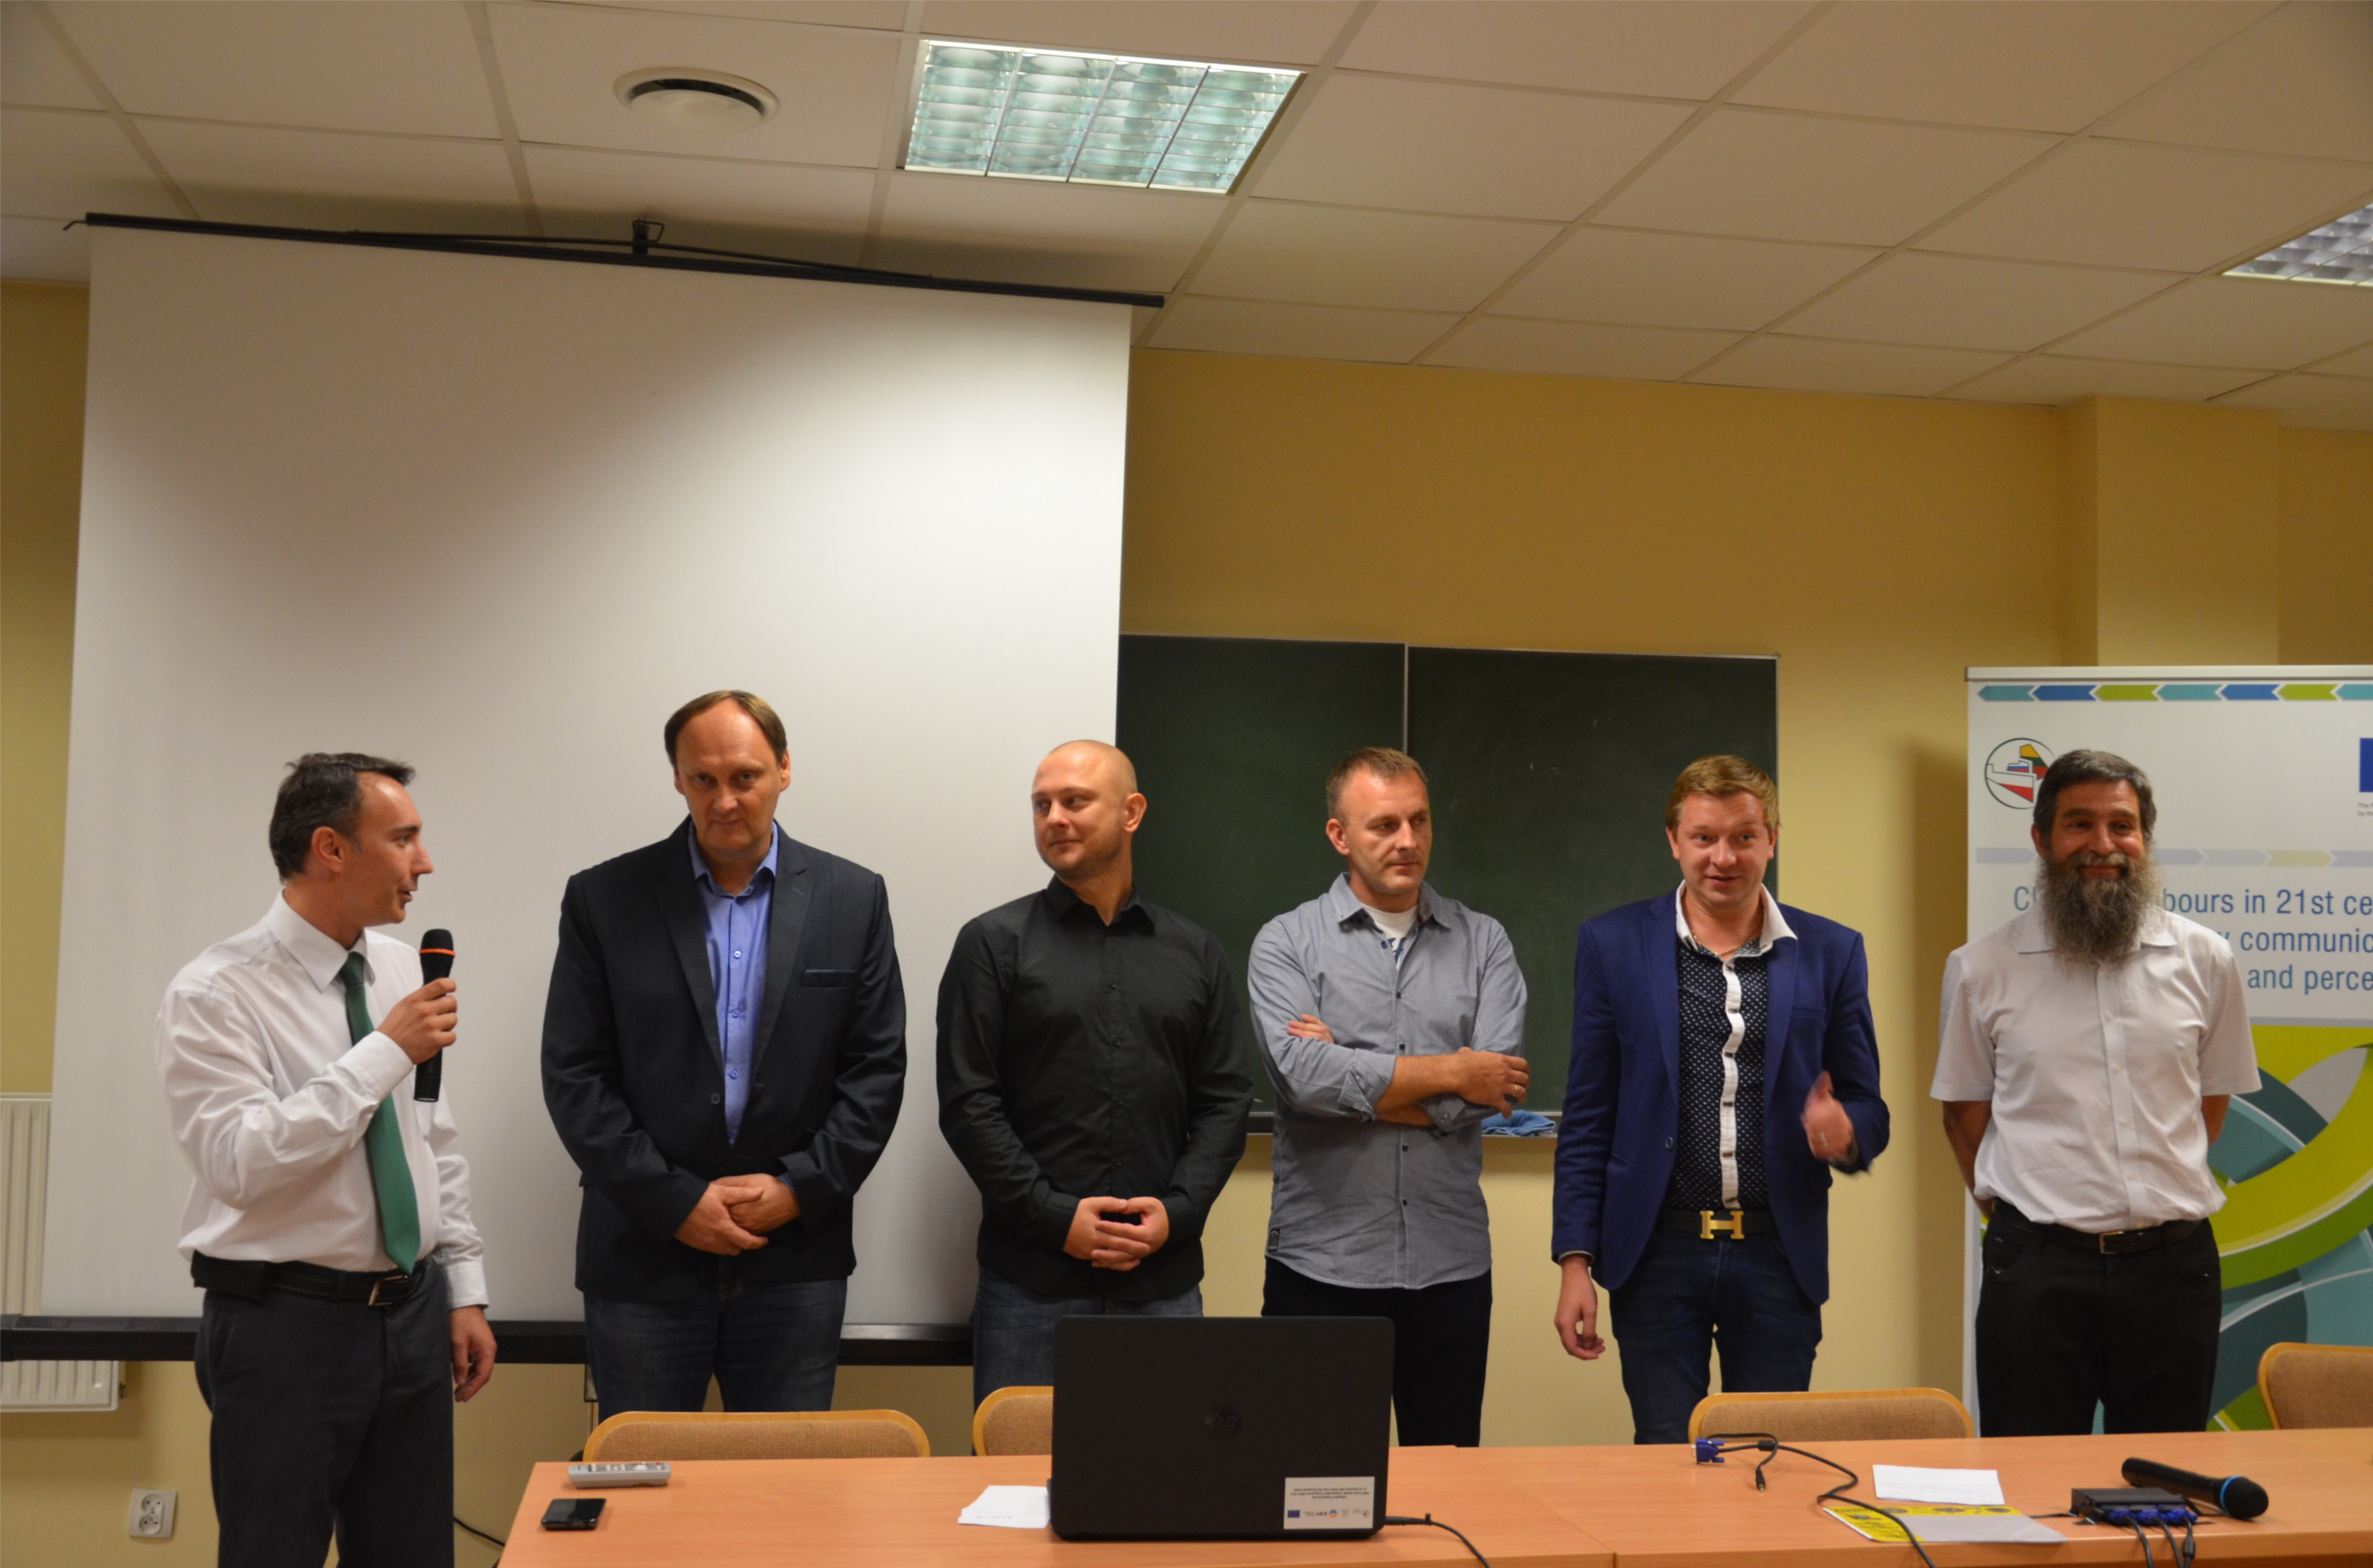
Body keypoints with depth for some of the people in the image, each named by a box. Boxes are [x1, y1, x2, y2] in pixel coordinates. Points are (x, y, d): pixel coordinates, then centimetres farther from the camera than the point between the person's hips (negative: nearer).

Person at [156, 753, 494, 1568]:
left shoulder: (403, 968, 8)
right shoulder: (214, 994, -12)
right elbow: (239, 1162, -24)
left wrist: (465, 1291, 12)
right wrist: (384, 1052, -23)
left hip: (414, 1314, 6)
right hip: (286, 1325, -6)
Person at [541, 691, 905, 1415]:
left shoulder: (854, 899, 3)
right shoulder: (604, 899, 0)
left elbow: (877, 1066, 3)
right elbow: (573, 1075, -3)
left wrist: (802, 1188, -9)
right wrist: (674, 1202, -10)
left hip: (796, 1261, 1)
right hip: (644, 1259, 0)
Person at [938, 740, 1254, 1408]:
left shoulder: (1195, 953, 12)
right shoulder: (994, 943, 3)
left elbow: (1227, 1099, 9)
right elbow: (967, 1102, -2)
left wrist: (1178, 1210, -6)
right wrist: (1054, 1215, -11)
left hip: (1164, 1275, 2)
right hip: (1031, 1276, -2)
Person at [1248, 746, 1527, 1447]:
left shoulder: (1483, 942, 7)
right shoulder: (1286, 942, 1)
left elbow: (1496, 1084, -8)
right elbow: (1304, 1074, -15)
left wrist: (1353, 1078, -10)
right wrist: (1450, 1072, -10)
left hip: (1449, 1264, 2)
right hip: (1320, 1264, -2)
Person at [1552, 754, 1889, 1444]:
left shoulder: (1831, 952, 5)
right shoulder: (1614, 945, 3)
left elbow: (1868, 1109, 9)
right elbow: (1587, 1119, 3)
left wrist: (1844, 1133, -16)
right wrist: (1575, 1260, -2)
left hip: (1779, 1256, 1)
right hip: (1658, 1254, -1)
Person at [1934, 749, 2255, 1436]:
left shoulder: (2204, 960, 5)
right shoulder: (1983, 968, 1)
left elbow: (2213, 1096, 15)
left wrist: (2167, 1196, 11)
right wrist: (2015, 1210, 6)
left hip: (2174, 1265, 2)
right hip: (2037, 1269, -1)